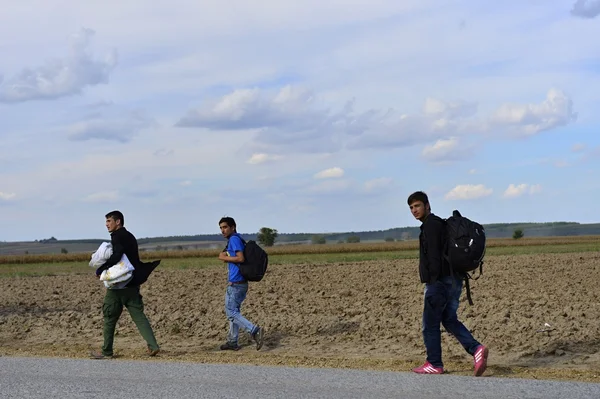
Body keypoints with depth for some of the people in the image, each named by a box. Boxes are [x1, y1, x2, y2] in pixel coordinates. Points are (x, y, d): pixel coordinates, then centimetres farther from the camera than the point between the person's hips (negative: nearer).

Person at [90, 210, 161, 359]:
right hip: (132, 284, 8)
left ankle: (107, 351, 10)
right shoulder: (130, 237, 18)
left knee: (109, 317, 4)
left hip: (118, 285, -8)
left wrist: (100, 269, -17)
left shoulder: (118, 236, -10)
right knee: (138, 316, 5)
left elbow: (116, 256, -25)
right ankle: (153, 346, -8)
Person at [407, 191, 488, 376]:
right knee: (449, 320, 13)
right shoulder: (440, 223, 20)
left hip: (440, 281, -10)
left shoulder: (430, 225, -12)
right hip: (453, 280, 10)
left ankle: (434, 364, 8)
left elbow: (434, 257, -21)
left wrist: (434, 285, -23)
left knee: (430, 324, 1)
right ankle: (476, 349, -4)